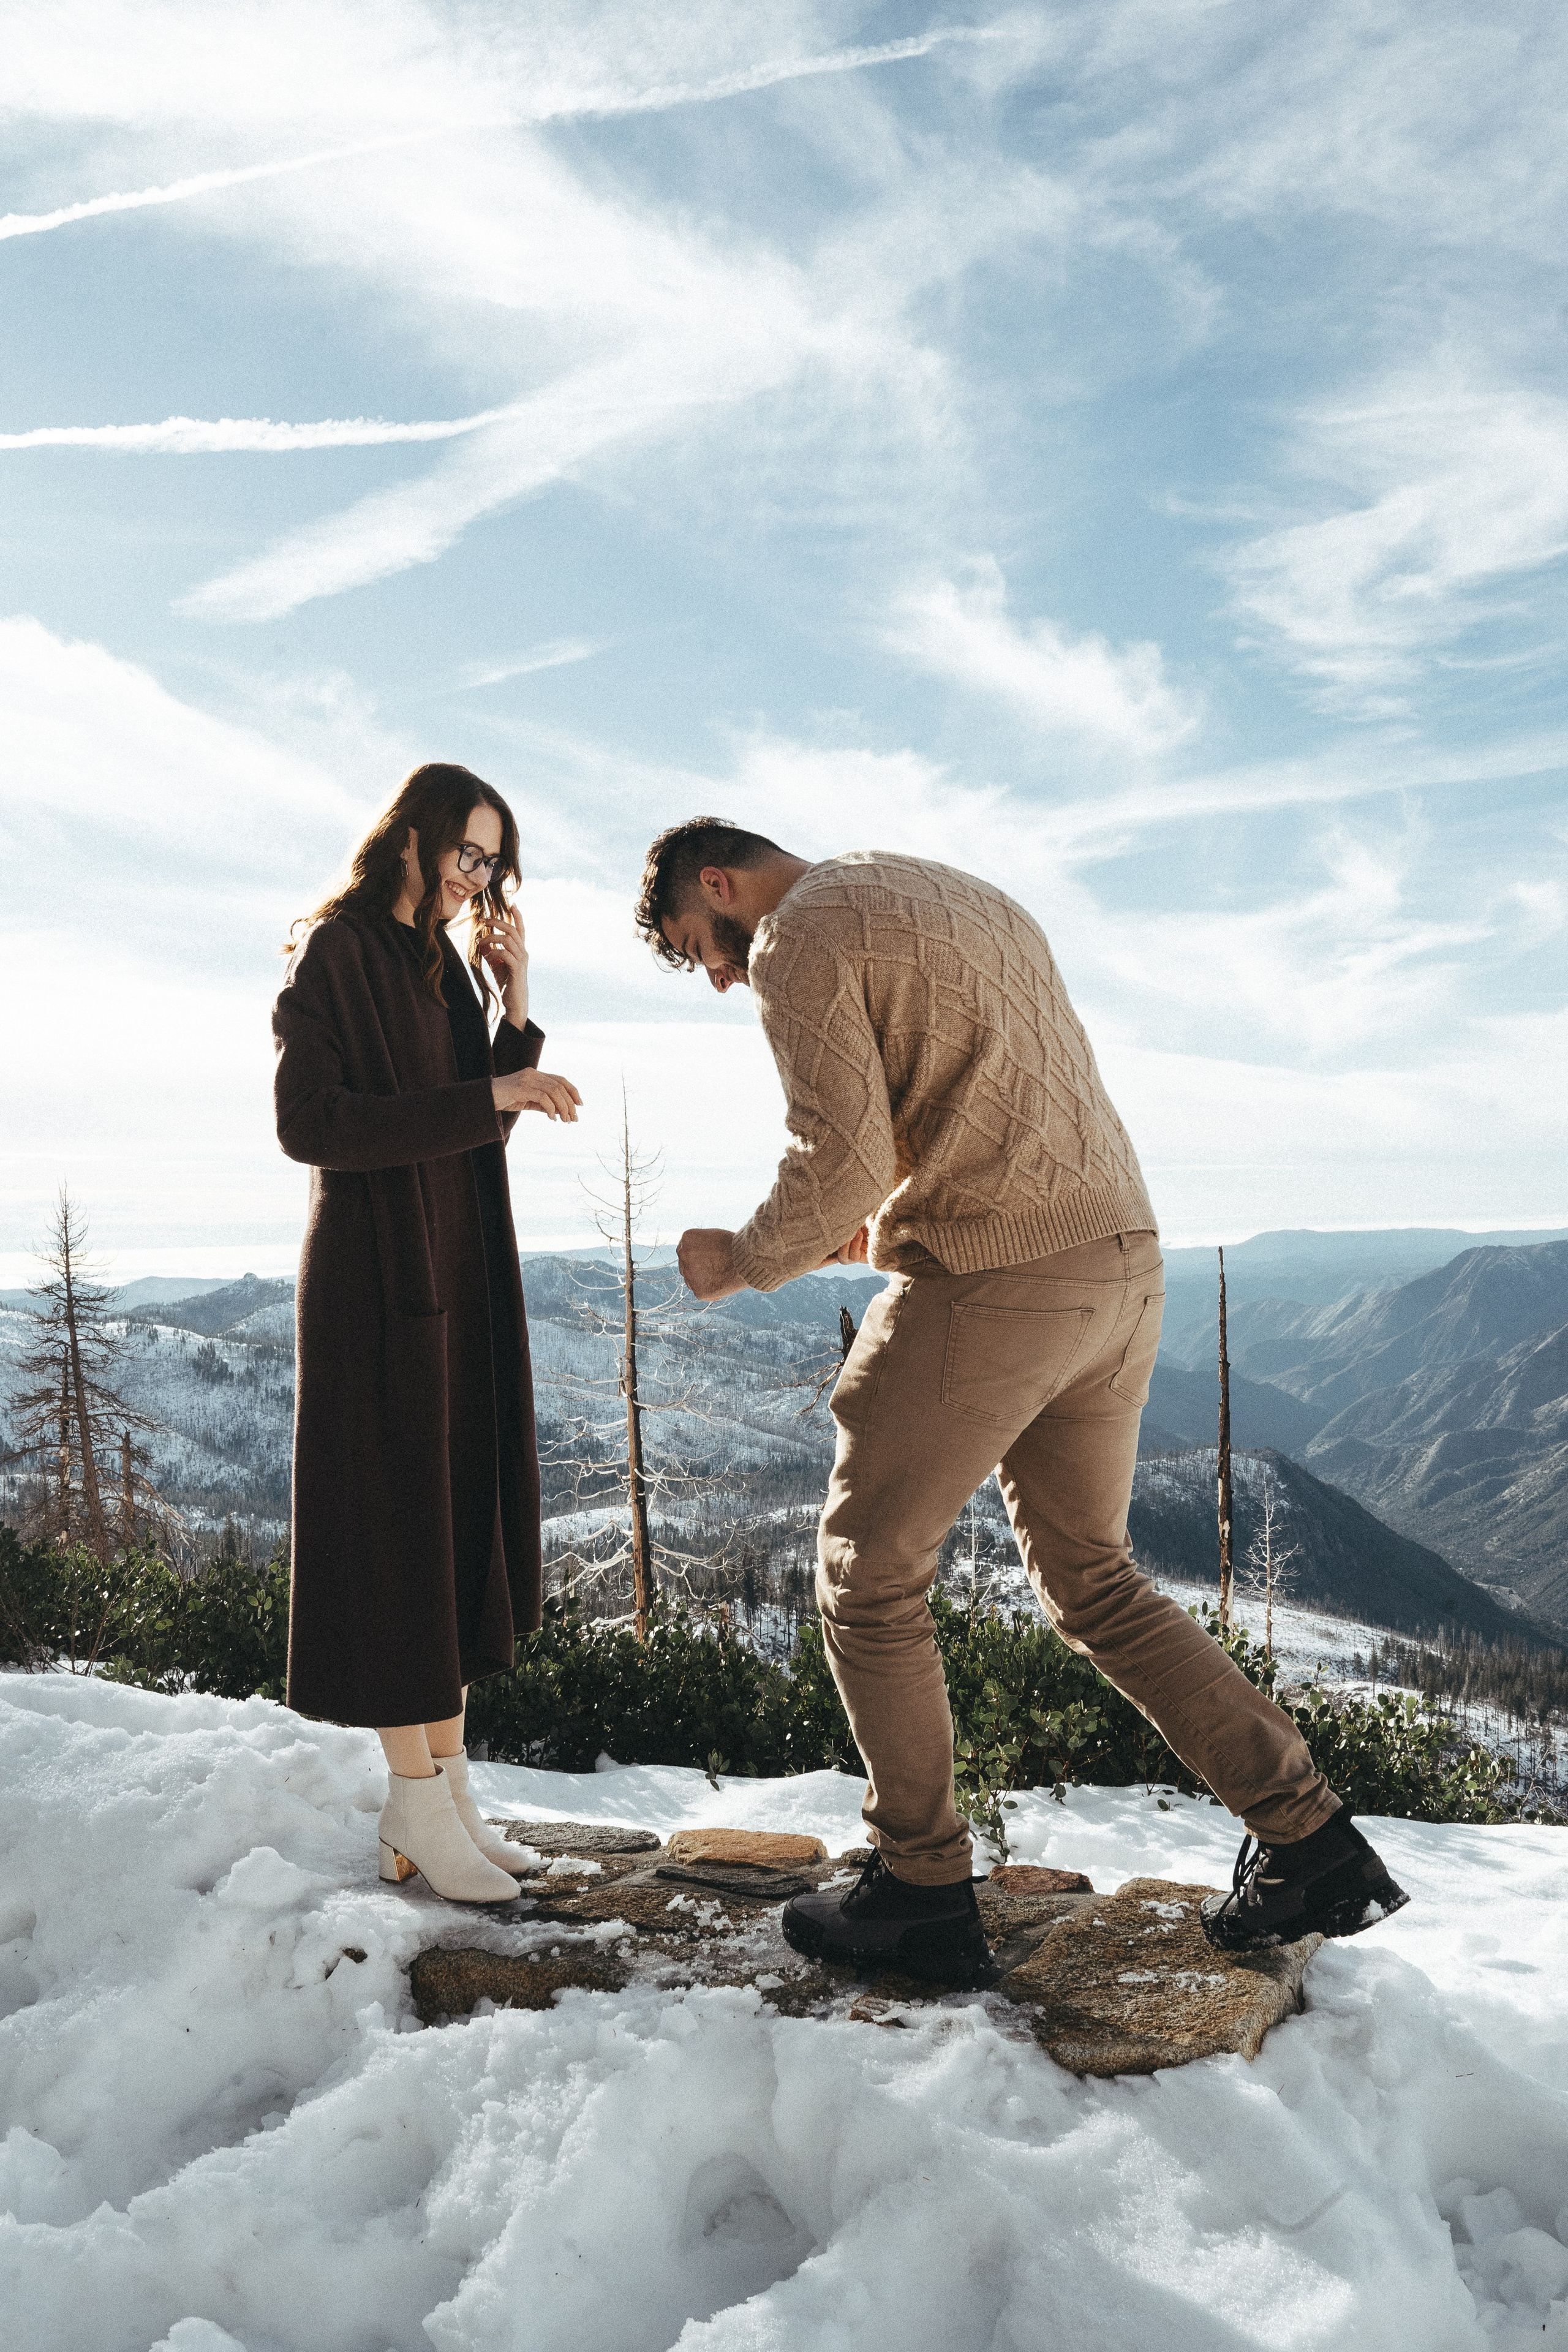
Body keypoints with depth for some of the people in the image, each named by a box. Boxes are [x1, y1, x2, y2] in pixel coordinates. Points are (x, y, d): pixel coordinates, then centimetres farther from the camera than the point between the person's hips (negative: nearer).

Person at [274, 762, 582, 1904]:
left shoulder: (446, 966, 16)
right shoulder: (336, 953, -6)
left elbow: (486, 1130, 12)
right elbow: (308, 1123, -18)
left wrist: (517, 1007, 0)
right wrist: (486, 1096, -22)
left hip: (463, 1275, 8)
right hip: (378, 1276, -8)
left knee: (463, 1530, 8)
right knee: (398, 1532, -4)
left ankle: (449, 1785, 16)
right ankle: (416, 1810, 6)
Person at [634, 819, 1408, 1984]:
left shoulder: (800, 938, -4)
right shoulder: (970, 899, 24)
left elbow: (844, 1158, -16)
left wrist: (744, 1261, 2)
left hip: (988, 1286, -9)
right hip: (1125, 1267, 9)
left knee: (870, 1574, 9)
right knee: (1092, 1579, 20)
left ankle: (922, 1892, 19)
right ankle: (1314, 1841, 20)